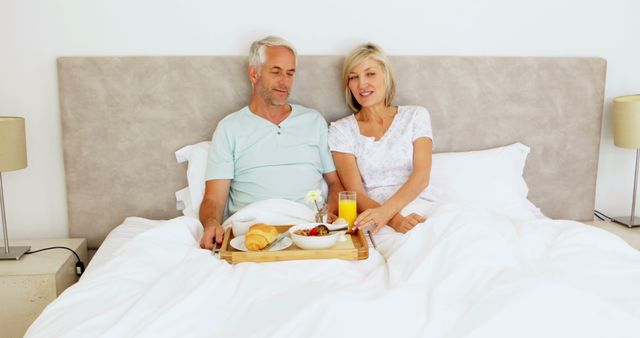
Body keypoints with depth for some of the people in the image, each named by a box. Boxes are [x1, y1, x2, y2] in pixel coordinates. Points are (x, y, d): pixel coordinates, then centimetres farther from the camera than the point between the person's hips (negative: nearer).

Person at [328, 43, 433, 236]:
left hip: (418, 208, 2)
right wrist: (395, 220, -22)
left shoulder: (415, 116, 12)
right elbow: (355, 193, -2)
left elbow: (422, 176, -2)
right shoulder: (341, 130, 9)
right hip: (373, 217, -2)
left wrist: (386, 211, -22)